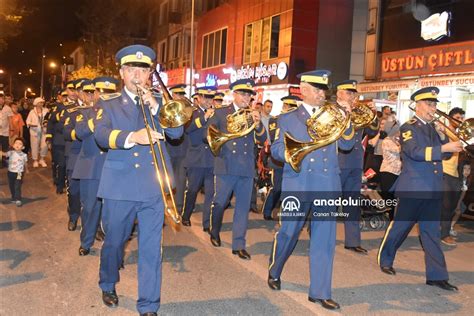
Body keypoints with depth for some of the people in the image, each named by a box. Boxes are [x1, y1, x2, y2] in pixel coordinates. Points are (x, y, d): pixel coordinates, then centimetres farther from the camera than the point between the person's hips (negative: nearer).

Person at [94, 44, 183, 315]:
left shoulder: (158, 103, 13)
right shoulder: (108, 104, 9)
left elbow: (177, 132, -2)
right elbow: (102, 135, -12)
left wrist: (154, 106, -13)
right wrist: (132, 137, -30)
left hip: (153, 187, 0)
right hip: (120, 186, 0)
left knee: (152, 248, 0)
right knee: (114, 241, 14)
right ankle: (108, 285, 42)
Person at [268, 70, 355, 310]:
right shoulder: (288, 118, 7)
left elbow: (347, 145, 5)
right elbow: (276, 149, 0)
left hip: (328, 185, 2)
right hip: (297, 185, -2)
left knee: (324, 240, 2)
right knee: (287, 233, 8)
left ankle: (320, 292, 12)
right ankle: (274, 273, 35)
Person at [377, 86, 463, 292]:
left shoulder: (433, 129, 14)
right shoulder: (408, 128, -7)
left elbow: (445, 154, 12)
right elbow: (415, 152, -24)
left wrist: (443, 136, -5)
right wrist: (444, 148, -30)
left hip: (432, 190, 6)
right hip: (412, 188, -6)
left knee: (432, 232, 7)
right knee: (400, 226, 6)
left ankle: (436, 275, 11)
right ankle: (385, 260, 26)